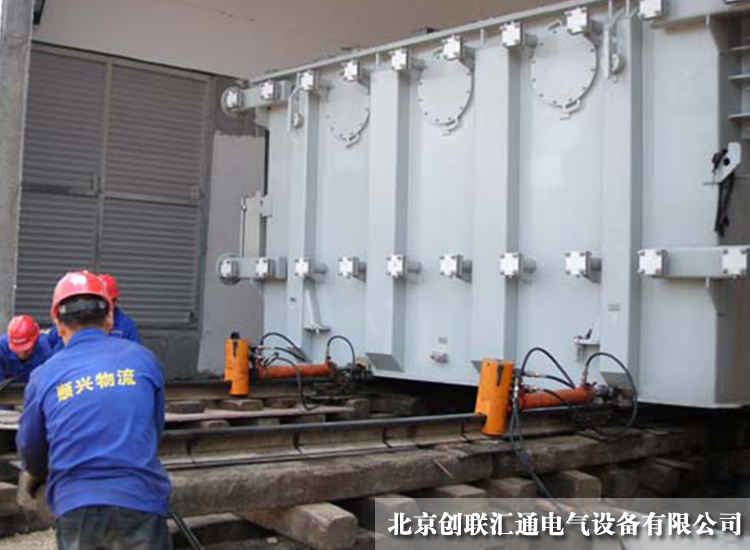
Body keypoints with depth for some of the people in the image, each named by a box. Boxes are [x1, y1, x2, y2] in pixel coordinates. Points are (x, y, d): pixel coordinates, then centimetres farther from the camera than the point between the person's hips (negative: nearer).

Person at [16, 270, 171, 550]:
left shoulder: (45, 375, 2)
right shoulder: (142, 359, 2)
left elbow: (30, 448, 13)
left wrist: (34, 478, 37)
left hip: (75, 507, 1)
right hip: (139, 503, -1)